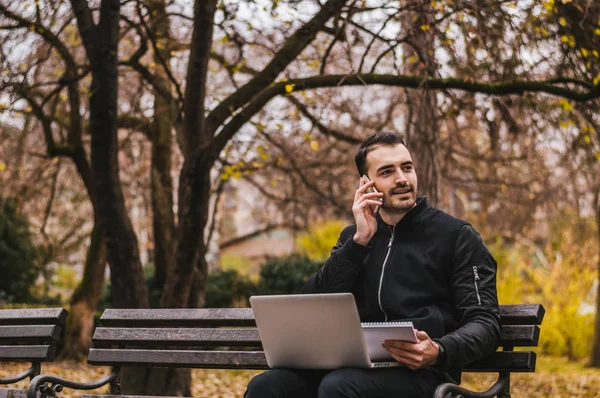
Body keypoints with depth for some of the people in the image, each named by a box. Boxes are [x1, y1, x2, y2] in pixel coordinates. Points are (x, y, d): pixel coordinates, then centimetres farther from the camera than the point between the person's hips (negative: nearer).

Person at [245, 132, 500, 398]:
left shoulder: (457, 236, 6)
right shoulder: (353, 236, 19)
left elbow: (485, 322, -2)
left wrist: (439, 352, -23)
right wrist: (359, 241, -2)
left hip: (420, 372, -4)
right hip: (358, 365, 4)